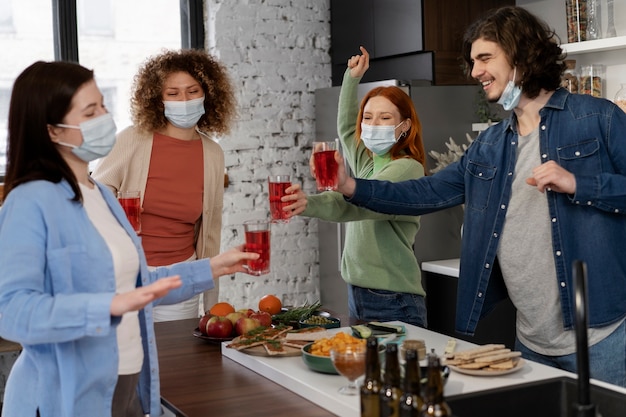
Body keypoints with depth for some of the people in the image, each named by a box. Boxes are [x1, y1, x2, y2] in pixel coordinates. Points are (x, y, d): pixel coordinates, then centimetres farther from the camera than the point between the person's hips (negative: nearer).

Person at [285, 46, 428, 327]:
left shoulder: (408, 168, -11)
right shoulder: (365, 161, 12)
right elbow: (345, 127, 34)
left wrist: (309, 204, -45)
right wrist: (352, 77, 29)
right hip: (357, 294, 7)